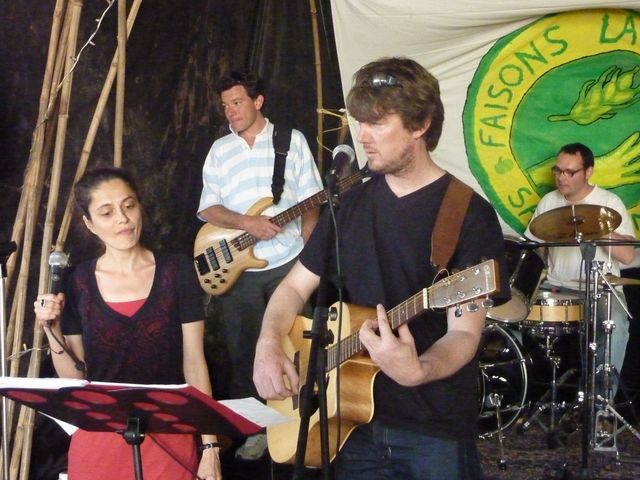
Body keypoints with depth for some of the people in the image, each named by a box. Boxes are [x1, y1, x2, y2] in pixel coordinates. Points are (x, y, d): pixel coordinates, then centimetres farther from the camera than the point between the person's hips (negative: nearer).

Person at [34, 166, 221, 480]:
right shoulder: (76, 283, -1)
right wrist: (52, 331, -13)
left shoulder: (176, 271, -4)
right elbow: (73, 378, 3)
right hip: (99, 435, 1)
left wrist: (209, 447, -6)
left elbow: (194, 362, -4)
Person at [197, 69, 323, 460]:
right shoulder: (220, 150, 8)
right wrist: (248, 223, -15)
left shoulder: (292, 140, 2)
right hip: (237, 269, 2)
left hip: (288, 263, -2)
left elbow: (310, 202, 1)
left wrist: (307, 253, -7)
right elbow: (207, 209, 2)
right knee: (244, 352, 6)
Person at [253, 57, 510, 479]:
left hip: (436, 432, -5)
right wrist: (269, 345, -6)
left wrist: (418, 370, -37)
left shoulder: (470, 215, -12)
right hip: (355, 423, 5)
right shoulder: (352, 204, 6)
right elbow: (296, 286, 11)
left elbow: (464, 332, -18)